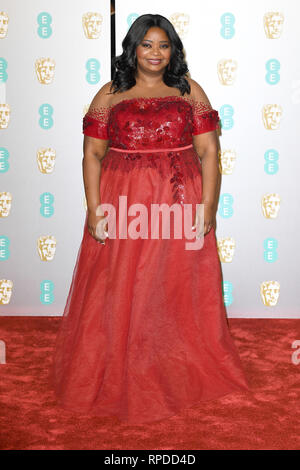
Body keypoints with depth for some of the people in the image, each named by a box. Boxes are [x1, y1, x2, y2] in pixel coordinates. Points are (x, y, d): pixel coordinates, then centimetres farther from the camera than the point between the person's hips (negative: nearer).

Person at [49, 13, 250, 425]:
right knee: (121, 295, 4)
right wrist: (95, 208, -7)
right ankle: (120, 382, 21)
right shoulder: (110, 95, 8)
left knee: (180, 292, 6)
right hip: (123, 206, 0)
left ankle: (184, 378, 24)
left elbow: (209, 151, 3)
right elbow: (92, 153, 3)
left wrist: (208, 205, -7)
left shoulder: (190, 92, 8)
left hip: (181, 205, 0)